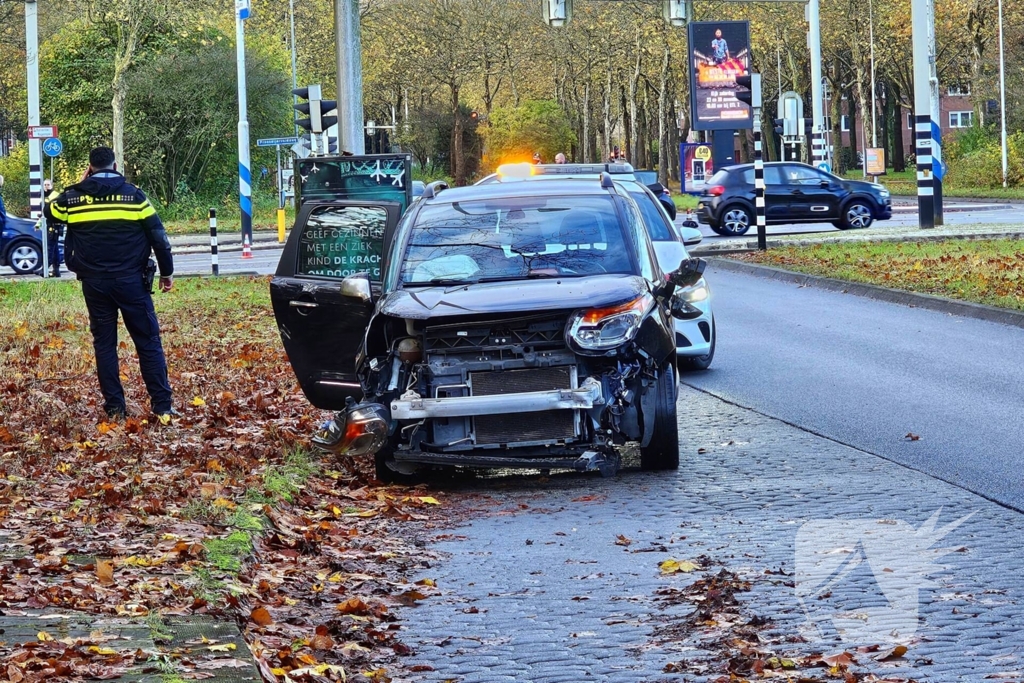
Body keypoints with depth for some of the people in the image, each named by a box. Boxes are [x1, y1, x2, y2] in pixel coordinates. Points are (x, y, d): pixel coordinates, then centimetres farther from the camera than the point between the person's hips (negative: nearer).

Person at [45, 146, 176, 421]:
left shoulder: (73, 198, 1)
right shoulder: (133, 195, -4)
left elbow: (49, 210, 22)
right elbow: (158, 237, -1)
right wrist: (167, 271, 10)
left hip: (94, 283, 2)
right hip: (130, 281, -2)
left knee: (104, 343, 10)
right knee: (148, 342, 3)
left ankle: (115, 407, 8)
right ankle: (162, 406, -2)